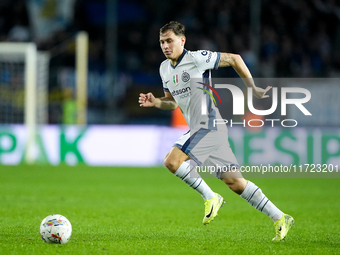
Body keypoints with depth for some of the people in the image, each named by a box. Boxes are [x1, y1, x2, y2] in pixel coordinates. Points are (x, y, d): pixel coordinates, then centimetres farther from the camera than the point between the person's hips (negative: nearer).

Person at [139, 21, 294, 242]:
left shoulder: (197, 58, -10)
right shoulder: (165, 68, 14)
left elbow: (234, 59, -2)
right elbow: (172, 103, 24)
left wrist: (253, 88, -1)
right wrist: (155, 102, 3)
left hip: (209, 123, -8)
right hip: (197, 129, 8)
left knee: (172, 161, -22)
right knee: (234, 182, 6)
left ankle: (210, 198, -6)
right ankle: (280, 219, 12)